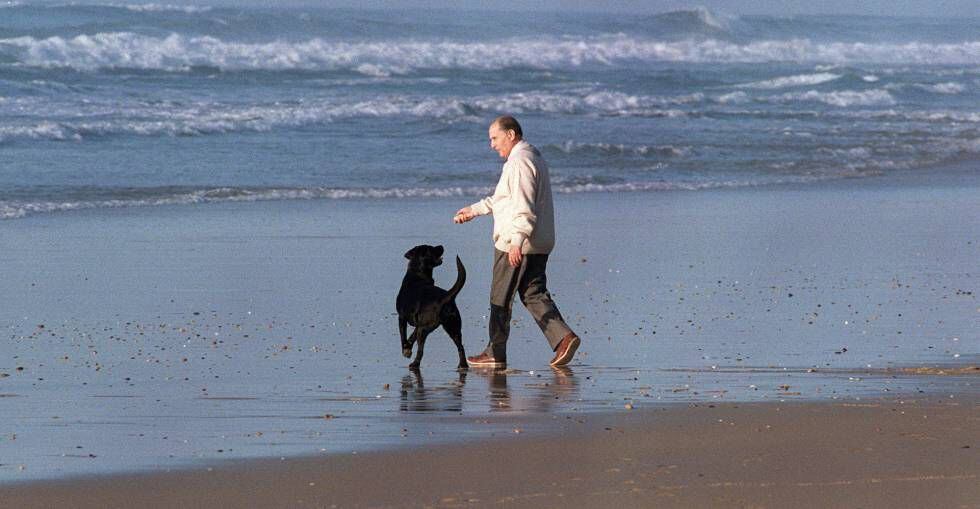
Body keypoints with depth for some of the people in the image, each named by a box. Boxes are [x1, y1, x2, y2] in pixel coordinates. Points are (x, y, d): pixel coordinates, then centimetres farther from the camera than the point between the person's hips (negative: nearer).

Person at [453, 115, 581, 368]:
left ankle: (496, 354, 6)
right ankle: (563, 337, -6)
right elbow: (503, 199, 30)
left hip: (515, 245, -10)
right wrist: (474, 210, 35)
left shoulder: (519, 162, -15)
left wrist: (517, 240, -33)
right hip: (539, 244, 10)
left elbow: (524, 207, -25)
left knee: (500, 298, 0)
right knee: (534, 293, 10)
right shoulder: (533, 157, 18)